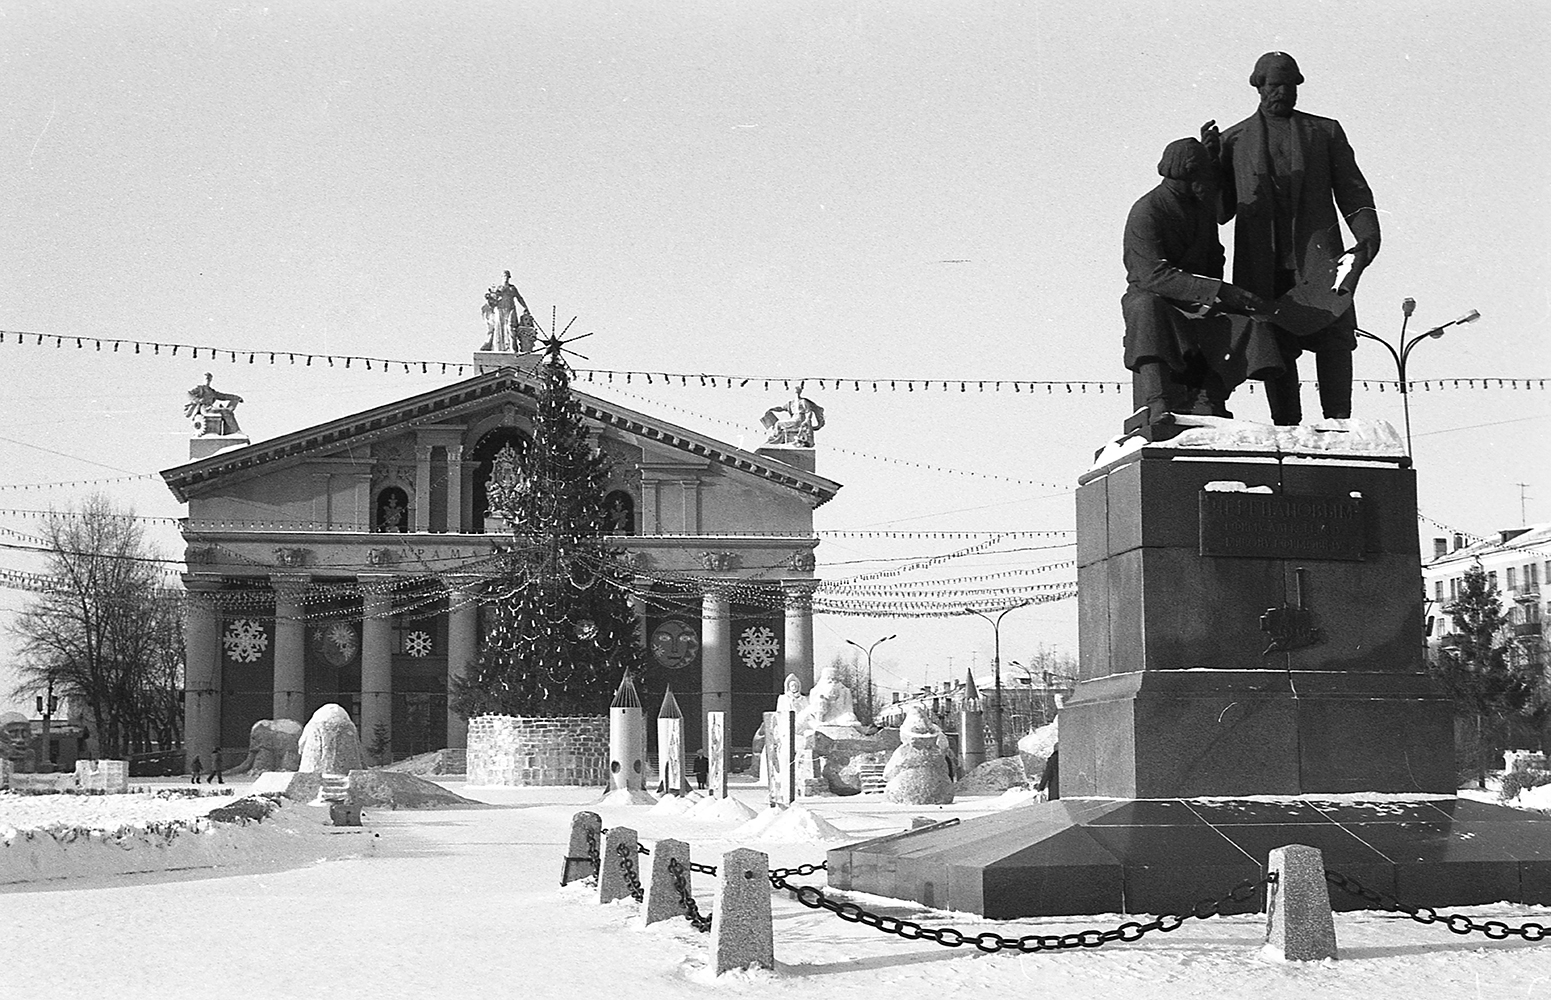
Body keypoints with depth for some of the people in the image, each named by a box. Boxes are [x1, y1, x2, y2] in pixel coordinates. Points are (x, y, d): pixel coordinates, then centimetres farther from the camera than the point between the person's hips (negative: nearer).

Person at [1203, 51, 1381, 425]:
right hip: (1262, 262, 0)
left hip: (1315, 253, 0)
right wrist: (1209, 160, 2)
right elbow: (1220, 211, 17)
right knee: (1275, 346, -7)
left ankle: (1338, 422, -16)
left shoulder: (1325, 132, 21)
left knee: (1334, 332, -16)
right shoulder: (1234, 140, 20)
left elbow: (1353, 191, 17)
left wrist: (1367, 236, -1)